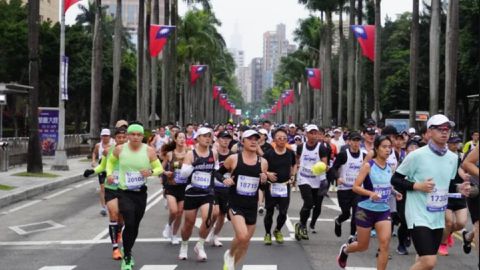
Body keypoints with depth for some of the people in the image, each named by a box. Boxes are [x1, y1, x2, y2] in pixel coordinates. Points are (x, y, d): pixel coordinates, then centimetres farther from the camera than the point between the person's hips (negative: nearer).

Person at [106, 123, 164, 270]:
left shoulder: (149, 151, -7)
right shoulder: (119, 149, -6)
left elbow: (160, 168, 0)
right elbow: (110, 161, 15)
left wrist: (151, 171, -21)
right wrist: (109, 173, -3)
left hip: (141, 193, 2)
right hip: (124, 193, -2)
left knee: (135, 226, 14)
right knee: (129, 224, -16)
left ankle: (128, 251, 41)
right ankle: (127, 258, 0)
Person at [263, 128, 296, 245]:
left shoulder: (290, 153, 0)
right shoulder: (269, 154, -9)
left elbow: (293, 165, 19)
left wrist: (292, 176, 7)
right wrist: (267, 174, -18)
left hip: (285, 186, 2)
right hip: (271, 186, -2)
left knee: (283, 212, 1)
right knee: (270, 212, 6)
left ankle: (278, 231, 28)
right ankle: (268, 234, 26)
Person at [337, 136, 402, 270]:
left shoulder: (389, 167, 5)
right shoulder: (368, 166, -12)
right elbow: (355, 187, -15)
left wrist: (394, 192, 3)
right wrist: (370, 193, -30)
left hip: (384, 210, 4)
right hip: (366, 210, -4)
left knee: (385, 244, -12)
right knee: (363, 246, 10)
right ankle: (345, 250, 43)